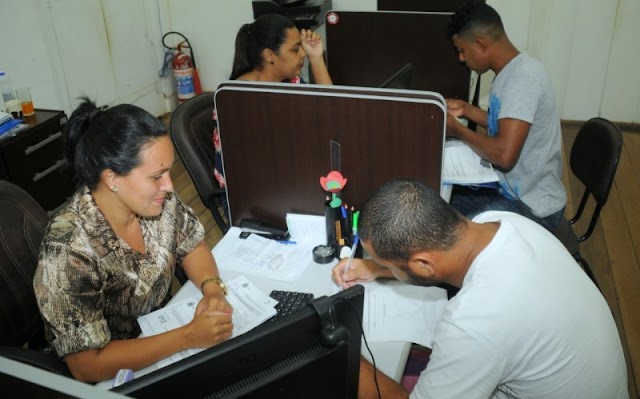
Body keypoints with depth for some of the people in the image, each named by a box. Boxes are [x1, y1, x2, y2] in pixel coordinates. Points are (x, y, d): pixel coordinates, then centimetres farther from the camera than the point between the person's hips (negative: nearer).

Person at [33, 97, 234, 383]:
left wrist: (212, 289, -16)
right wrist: (189, 337, -29)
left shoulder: (157, 201, -13)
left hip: (163, 333, 6)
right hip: (116, 375, -5)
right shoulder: (70, 251, -30)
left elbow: (192, 245, 4)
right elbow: (88, 366, -27)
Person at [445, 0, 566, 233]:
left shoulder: (522, 78, -25)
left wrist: (457, 129, -17)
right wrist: (466, 110, 10)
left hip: (532, 207, -10)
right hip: (511, 188, 10)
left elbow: (504, 154, -33)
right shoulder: (511, 71, 5)